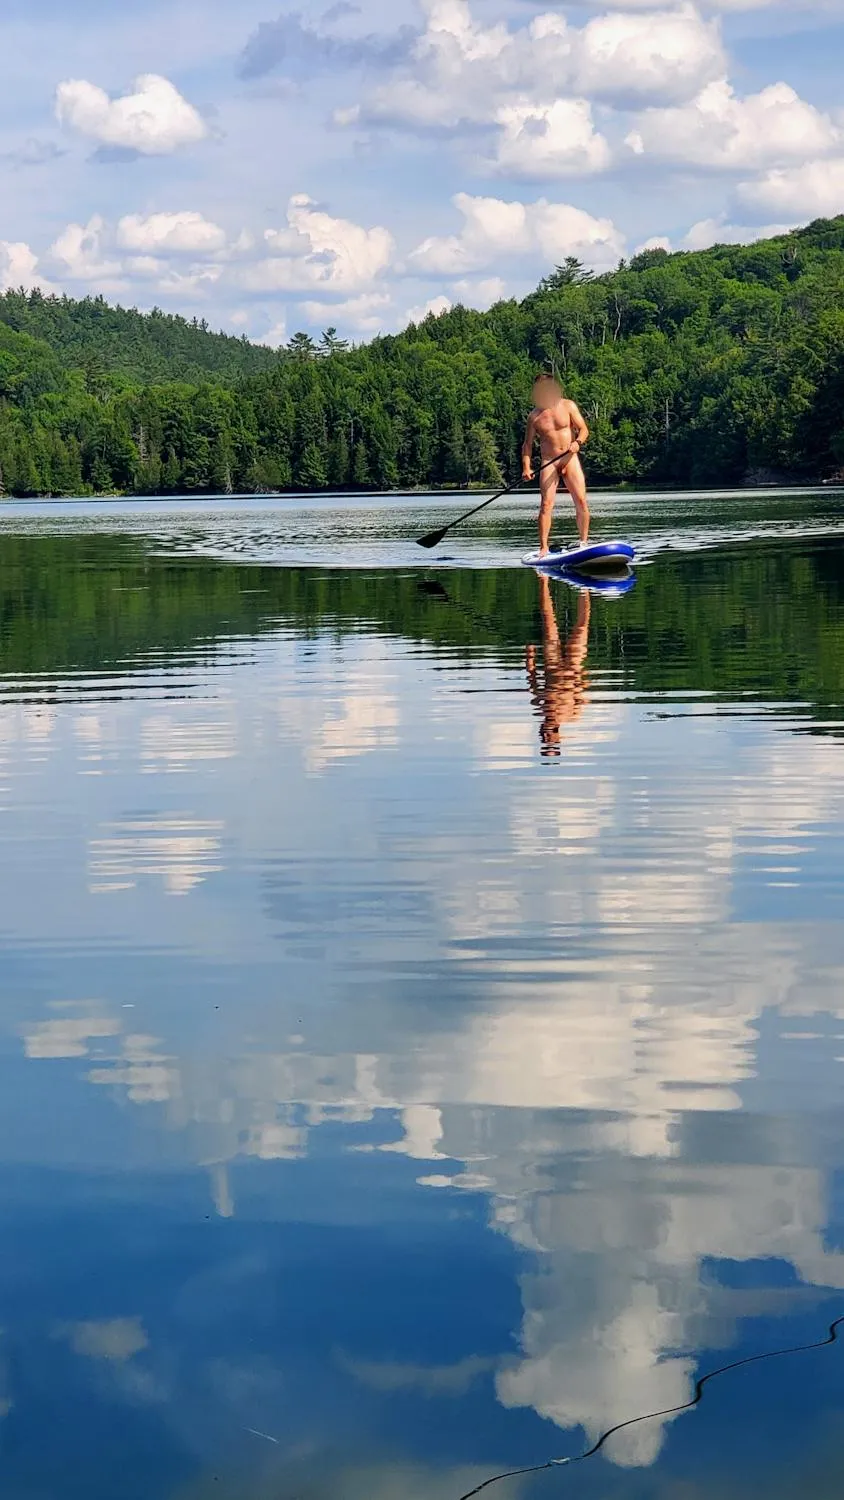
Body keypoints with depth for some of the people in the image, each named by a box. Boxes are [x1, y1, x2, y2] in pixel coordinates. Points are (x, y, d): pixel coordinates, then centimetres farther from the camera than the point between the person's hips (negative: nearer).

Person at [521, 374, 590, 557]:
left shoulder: (567, 406, 2)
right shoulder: (535, 416, 3)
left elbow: (583, 429, 1)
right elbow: (528, 443, 7)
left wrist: (577, 442, -20)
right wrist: (526, 467, -6)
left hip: (570, 459, 0)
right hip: (549, 462, 0)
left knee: (581, 501, -7)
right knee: (546, 504, -12)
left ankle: (584, 542, 6)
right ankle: (544, 547, -13)